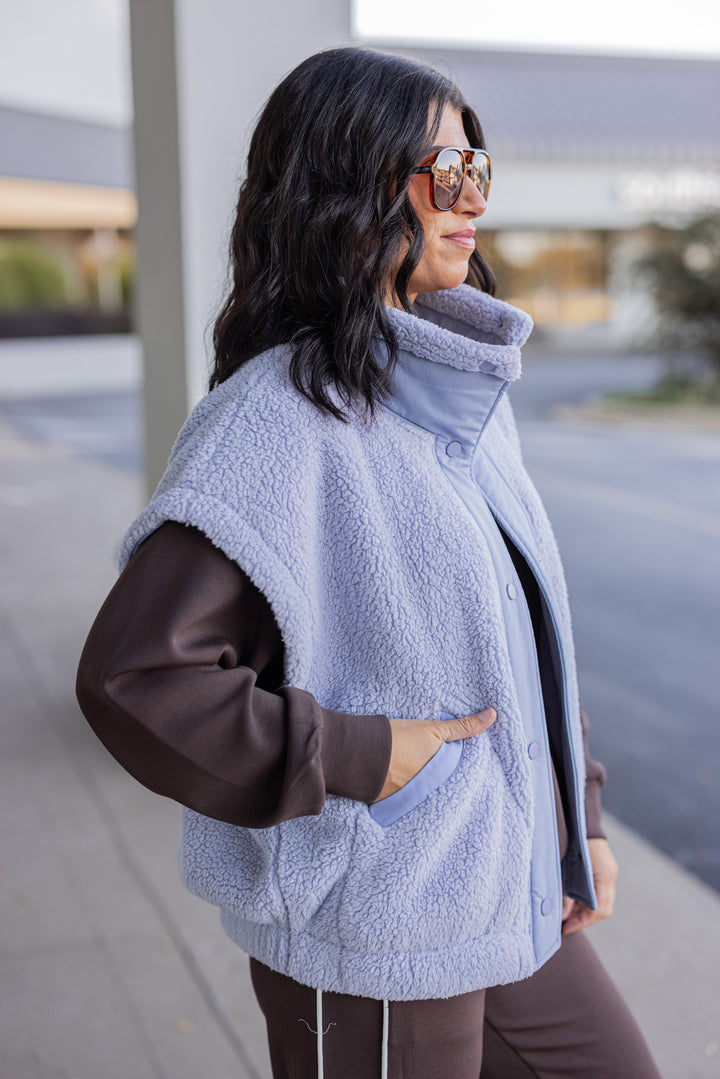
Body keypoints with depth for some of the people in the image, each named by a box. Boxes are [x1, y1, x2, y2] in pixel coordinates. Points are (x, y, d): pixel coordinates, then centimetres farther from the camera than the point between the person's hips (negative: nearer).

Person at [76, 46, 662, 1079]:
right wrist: (358, 759, -22)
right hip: (375, 940, -8)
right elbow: (134, 674, -27)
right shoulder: (282, 417, -21)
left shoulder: (464, 391, 5)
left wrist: (575, 822, 12)